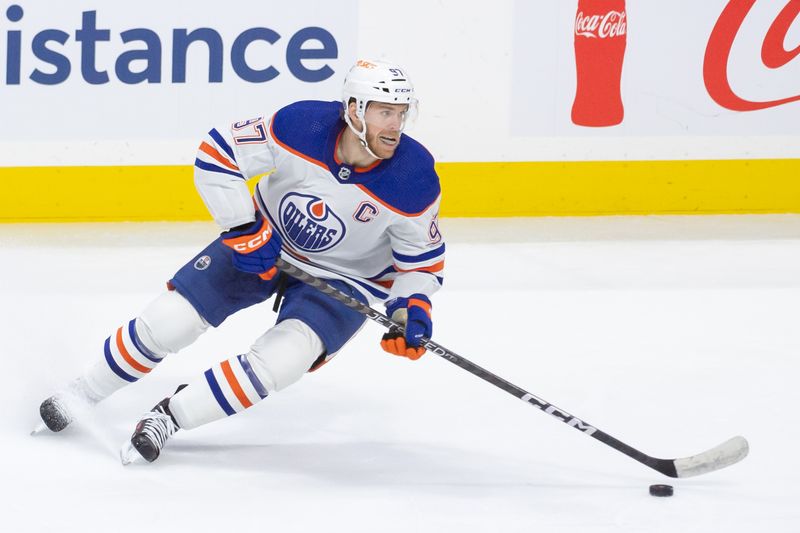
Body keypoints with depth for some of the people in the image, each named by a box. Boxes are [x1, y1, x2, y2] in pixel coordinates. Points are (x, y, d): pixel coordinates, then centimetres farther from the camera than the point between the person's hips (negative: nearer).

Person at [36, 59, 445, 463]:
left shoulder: (415, 182, -26)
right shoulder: (300, 127, -28)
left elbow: (423, 261, -10)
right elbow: (217, 155, -17)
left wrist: (411, 311, -27)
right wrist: (243, 229, -21)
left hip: (344, 279, -1)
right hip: (262, 245, 1)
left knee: (281, 359, -25)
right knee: (168, 321, -6)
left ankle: (170, 416, -8)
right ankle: (86, 391, 20)